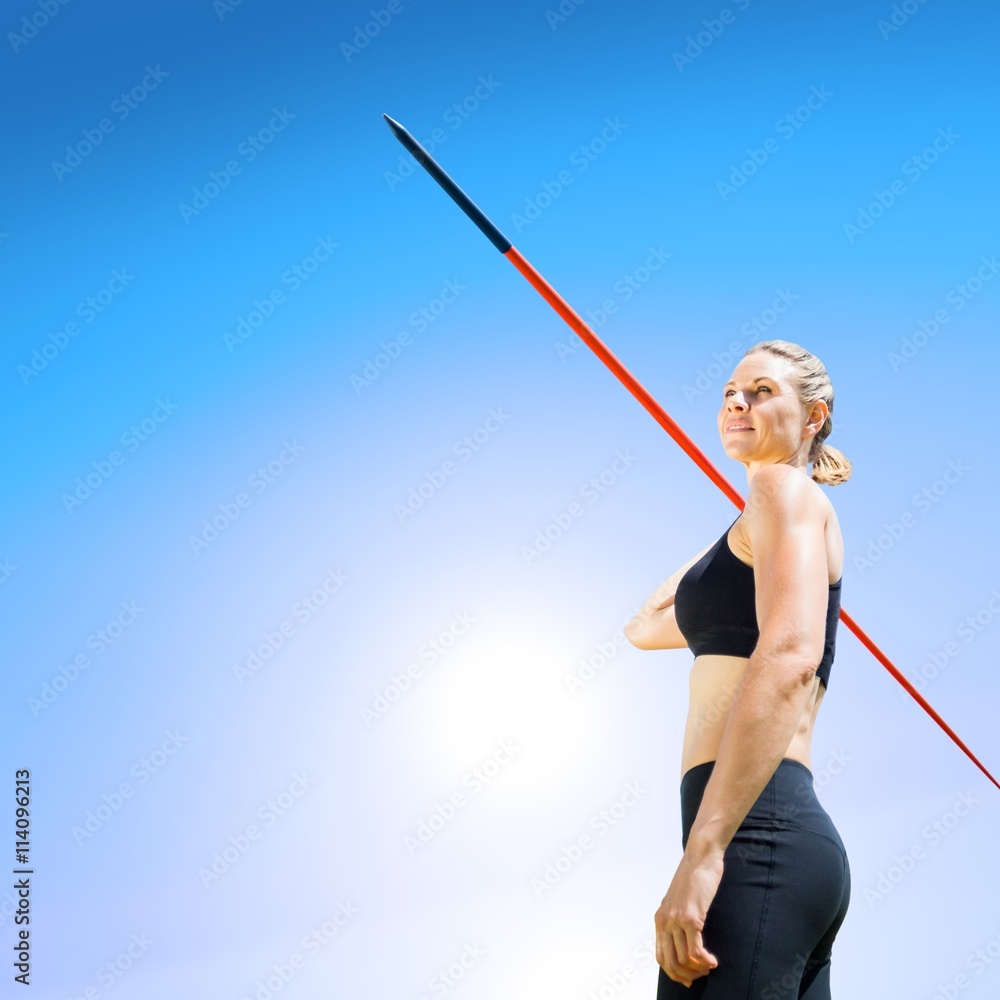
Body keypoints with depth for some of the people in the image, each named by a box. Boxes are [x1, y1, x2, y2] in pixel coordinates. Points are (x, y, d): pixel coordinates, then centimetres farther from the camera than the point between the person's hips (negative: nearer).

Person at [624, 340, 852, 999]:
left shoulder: (788, 488, -2)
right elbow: (647, 628, 37)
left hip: (757, 831, -10)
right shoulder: (760, 533, 26)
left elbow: (790, 656, -20)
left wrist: (703, 850, -28)